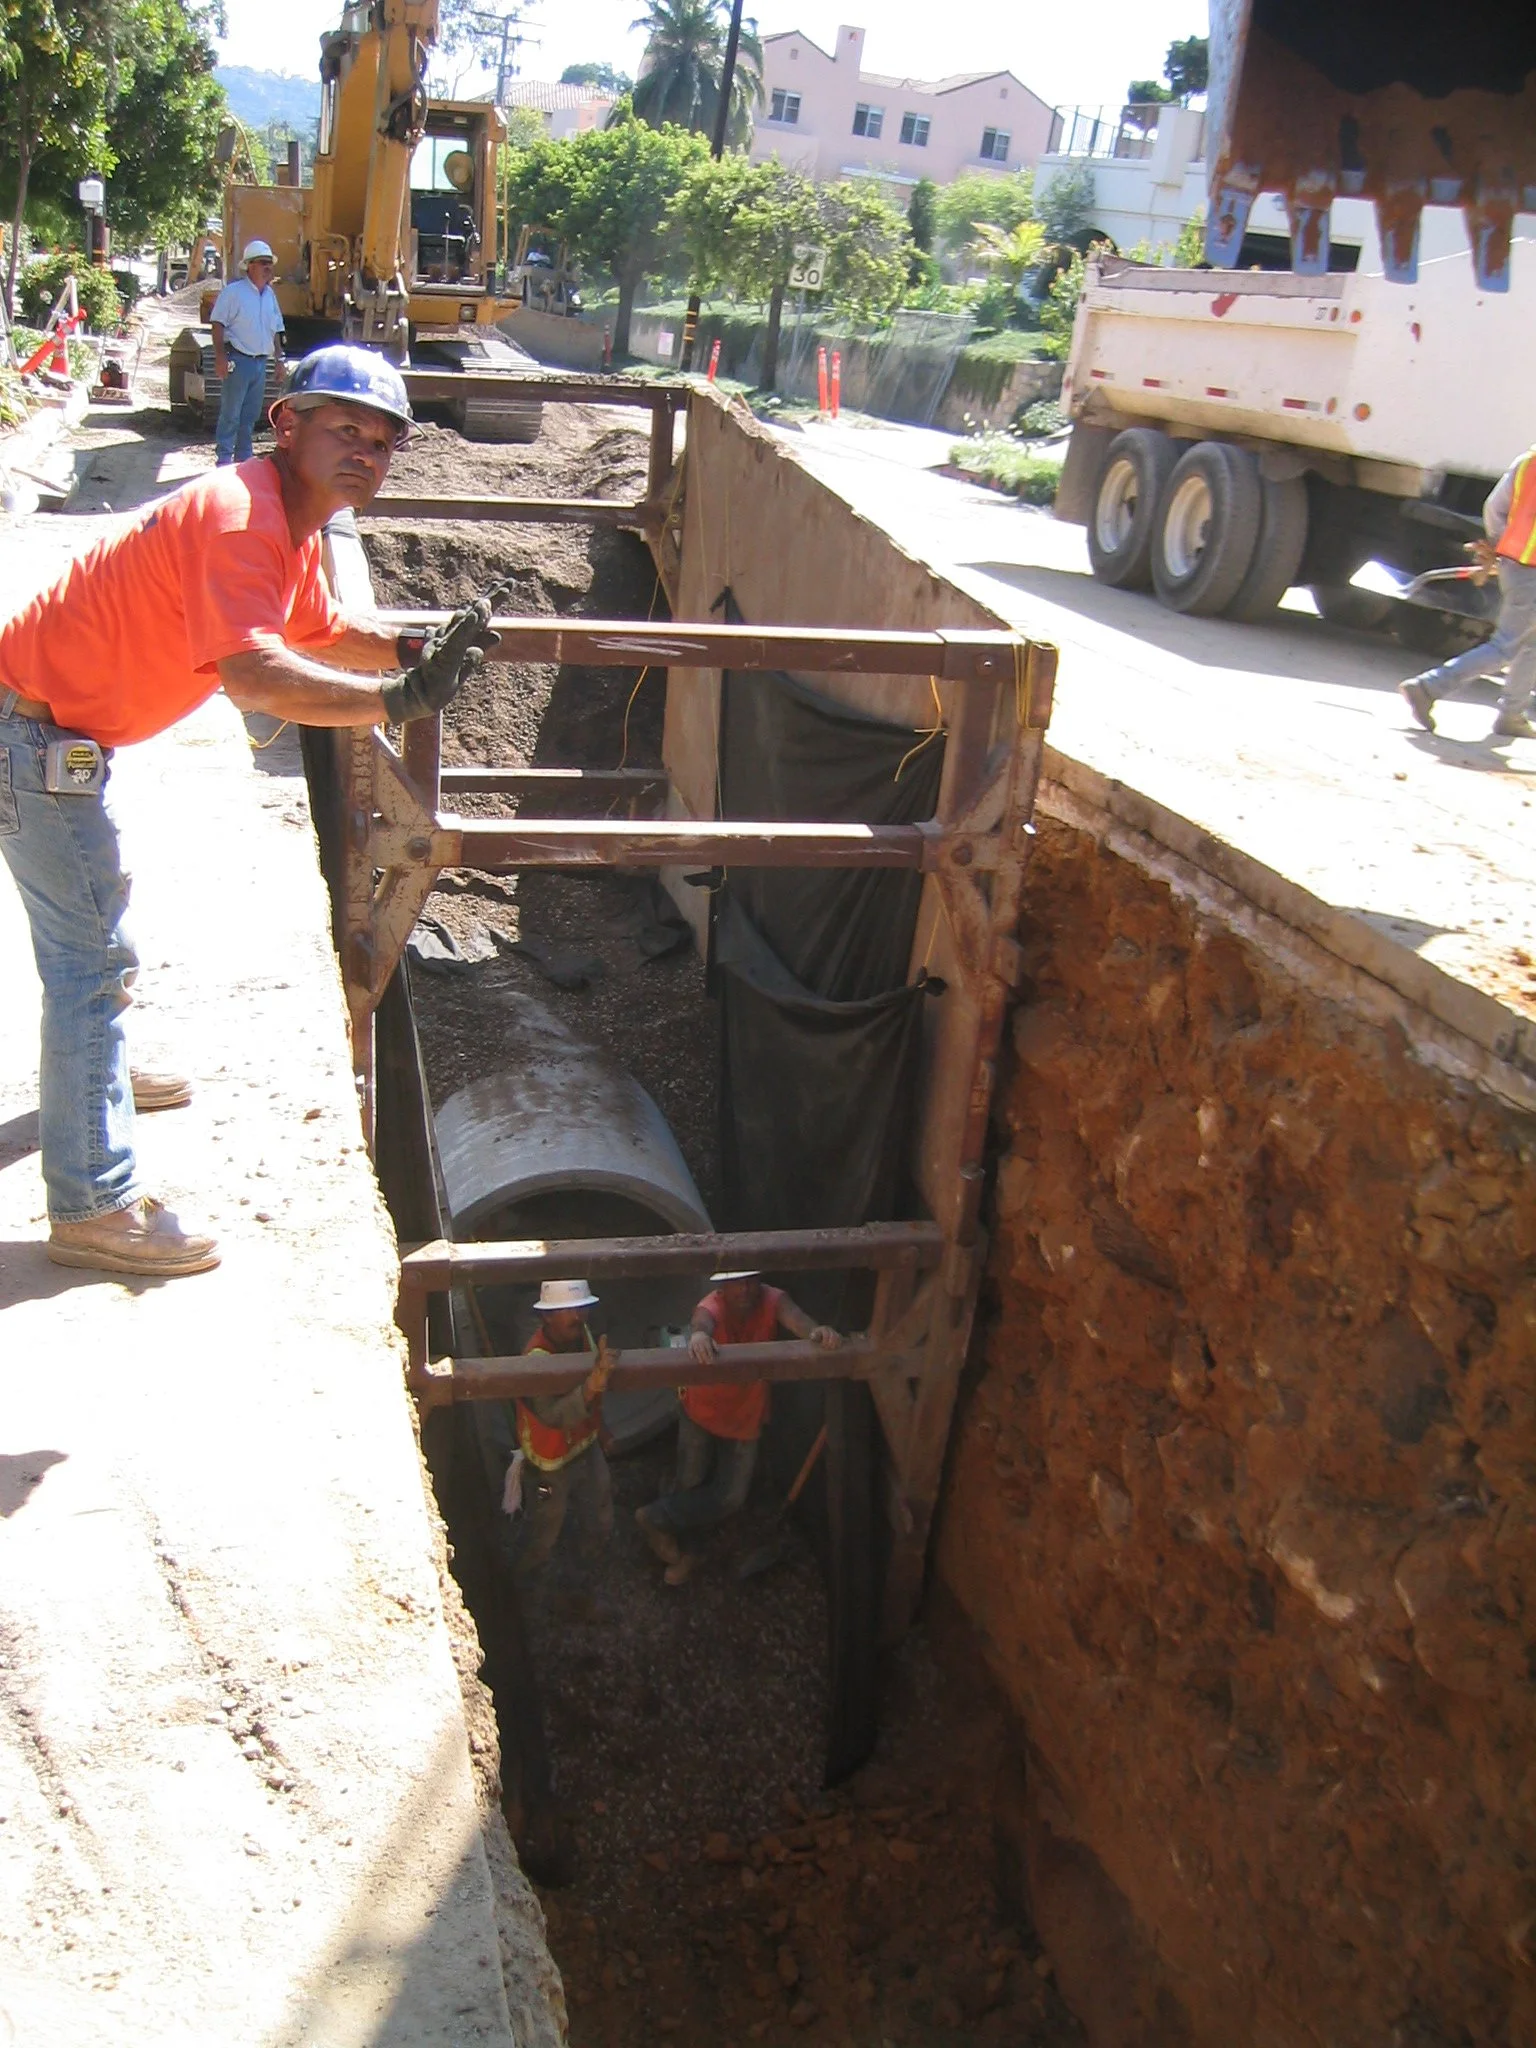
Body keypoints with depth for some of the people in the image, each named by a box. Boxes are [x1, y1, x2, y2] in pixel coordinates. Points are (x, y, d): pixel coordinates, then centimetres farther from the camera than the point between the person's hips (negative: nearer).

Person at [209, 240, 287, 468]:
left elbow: (275, 330, 21)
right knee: (230, 414, -5)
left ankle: (243, 459, 19)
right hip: (238, 360, -7)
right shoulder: (234, 291, -7)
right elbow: (218, 323, -11)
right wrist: (220, 356, -18)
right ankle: (224, 460, -1)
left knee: (251, 415, 12)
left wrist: (279, 359, 16)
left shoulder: (270, 294, 14)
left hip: (260, 362, 7)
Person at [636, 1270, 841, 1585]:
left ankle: (655, 1520, 24)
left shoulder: (772, 1301, -23)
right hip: (702, 1411, -2)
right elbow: (703, 1321, -54)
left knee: (731, 1497, 4)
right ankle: (675, 1548, 37)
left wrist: (817, 1331, -70)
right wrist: (699, 1335, -80)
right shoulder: (711, 1308, -29)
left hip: (746, 1416, 3)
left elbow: (793, 1317, -45)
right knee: (690, 1484, 9)